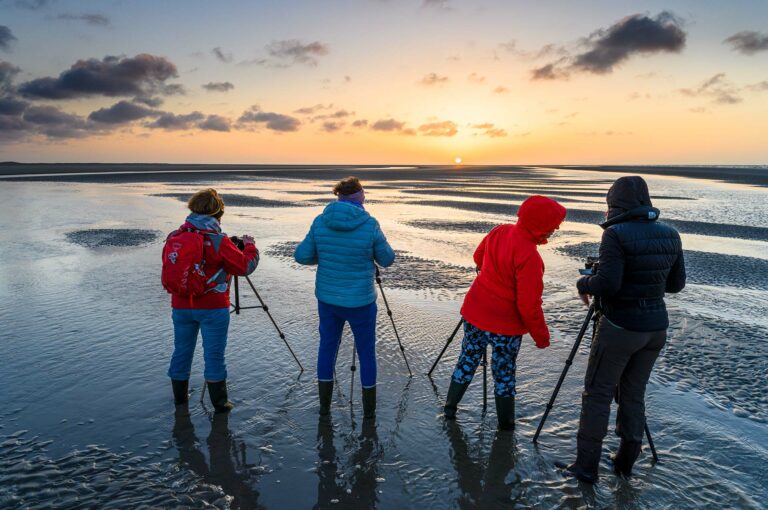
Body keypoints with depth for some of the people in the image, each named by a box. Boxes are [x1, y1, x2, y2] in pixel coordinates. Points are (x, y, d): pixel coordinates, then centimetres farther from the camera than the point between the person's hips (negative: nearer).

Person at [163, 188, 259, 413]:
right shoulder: (218, 241, -15)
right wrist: (249, 246, 7)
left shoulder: (173, 238, -1)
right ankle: (220, 403, 15)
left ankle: (180, 398, 32)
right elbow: (246, 266, -11)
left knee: (181, 351, 18)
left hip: (181, 307, 5)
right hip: (213, 308, -4)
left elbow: (169, 273, 10)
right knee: (214, 355, 5)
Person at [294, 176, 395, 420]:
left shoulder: (320, 222, -8)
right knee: (366, 352, 15)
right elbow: (387, 259, -4)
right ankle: (369, 410, 26)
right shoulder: (370, 225, -16)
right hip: (360, 301, -3)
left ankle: (324, 406, 29)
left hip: (327, 298, 3)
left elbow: (302, 256, -2)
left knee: (327, 347, 21)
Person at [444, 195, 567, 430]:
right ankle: (506, 424, 31)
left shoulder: (499, 231, -6)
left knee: (467, 359, 21)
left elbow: (478, 257, 12)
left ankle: (450, 408, 34)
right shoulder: (529, 257, -28)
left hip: (475, 313, 6)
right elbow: (528, 305, -24)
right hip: (505, 326, -6)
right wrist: (541, 336, -10)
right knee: (504, 373, 13)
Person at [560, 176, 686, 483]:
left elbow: (607, 285, -22)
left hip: (619, 328, -6)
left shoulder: (616, 234, -16)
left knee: (598, 393, 6)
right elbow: (676, 284, 11)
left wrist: (583, 284, -3)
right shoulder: (670, 235, 4)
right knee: (633, 393, 18)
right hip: (655, 326, 6)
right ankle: (626, 461, 27)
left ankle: (586, 466, 12)